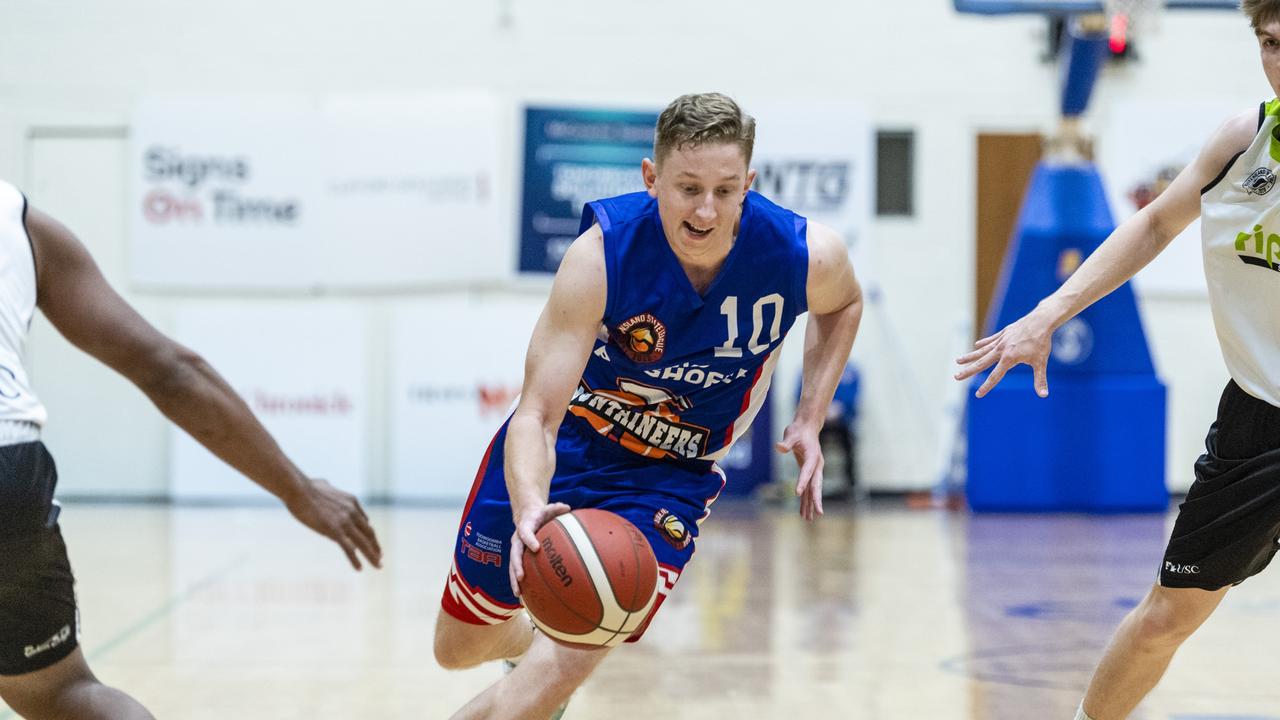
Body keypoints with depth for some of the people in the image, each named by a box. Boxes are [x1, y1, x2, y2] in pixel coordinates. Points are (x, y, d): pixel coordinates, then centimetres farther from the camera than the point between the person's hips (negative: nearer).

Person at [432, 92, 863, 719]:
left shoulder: (808, 256, -23)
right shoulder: (602, 254, -31)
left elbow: (843, 304, 5)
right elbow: (538, 415, -33)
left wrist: (810, 420, -5)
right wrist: (529, 509, -53)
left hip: (669, 475, 0)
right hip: (567, 440, 0)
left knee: (564, 667, -20)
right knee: (459, 647, 15)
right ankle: (533, 641, 51)